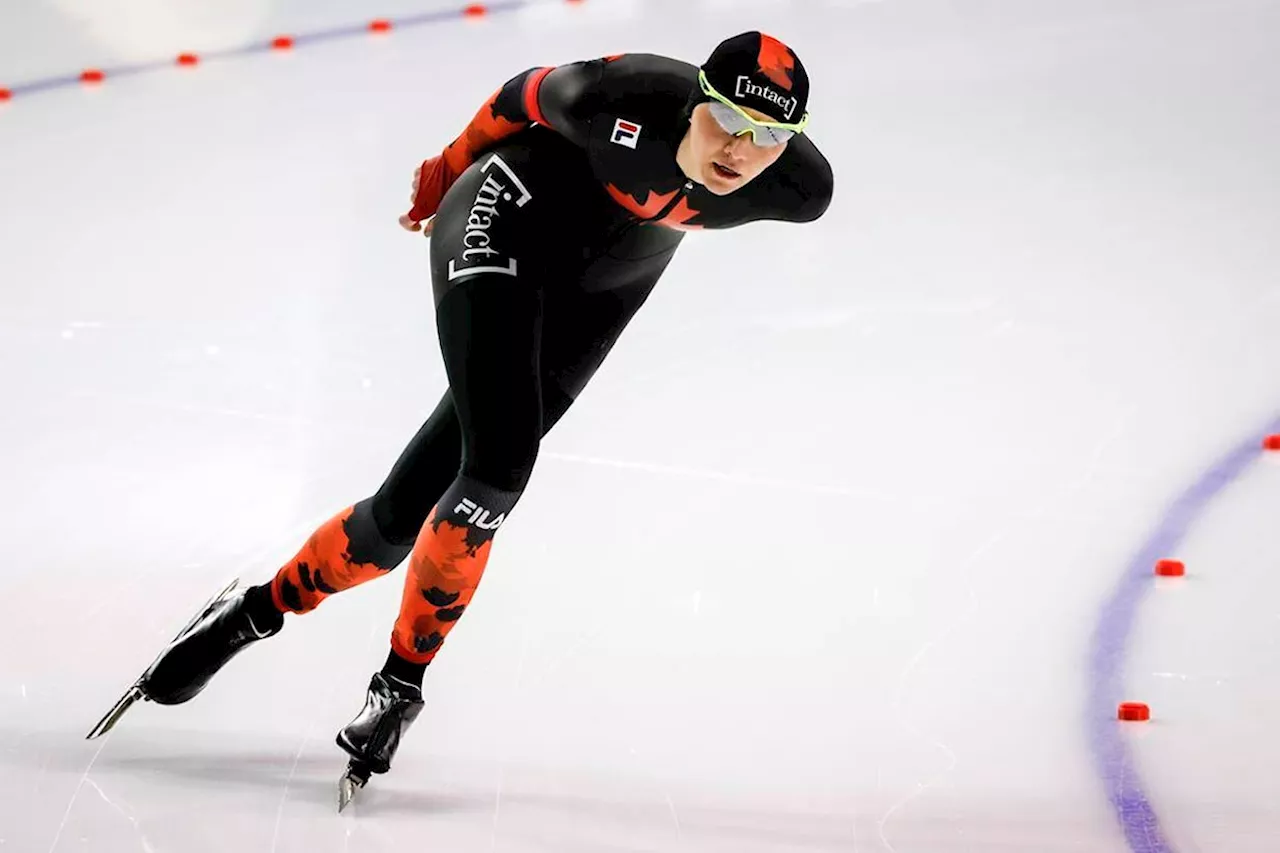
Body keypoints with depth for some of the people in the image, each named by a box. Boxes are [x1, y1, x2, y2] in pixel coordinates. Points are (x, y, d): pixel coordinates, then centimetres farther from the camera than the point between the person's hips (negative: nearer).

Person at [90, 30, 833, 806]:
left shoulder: (800, 189, -24)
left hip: (602, 285, 4)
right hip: (515, 214, -3)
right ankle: (402, 681, 2)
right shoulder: (619, 97, -30)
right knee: (498, 466, -20)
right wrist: (445, 176, 8)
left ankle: (260, 611, 15)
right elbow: (527, 95, -8)